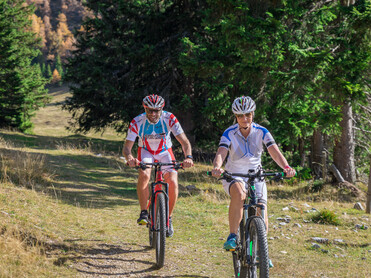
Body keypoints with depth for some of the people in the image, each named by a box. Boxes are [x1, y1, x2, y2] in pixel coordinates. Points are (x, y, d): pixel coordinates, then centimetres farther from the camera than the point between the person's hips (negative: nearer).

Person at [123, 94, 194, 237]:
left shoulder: (169, 119, -24)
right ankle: (144, 212, -18)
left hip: (164, 152, 1)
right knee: (144, 175, -33)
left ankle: (168, 218, 2)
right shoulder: (137, 122, -24)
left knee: (173, 183, -20)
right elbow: (127, 146, -23)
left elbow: (185, 142, -26)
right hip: (145, 152, -1)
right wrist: (129, 158, -47)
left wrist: (188, 157, -46)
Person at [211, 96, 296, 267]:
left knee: (261, 213, -9)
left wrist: (286, 167, -40)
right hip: (233, 176, -2)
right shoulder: (229, 133, -13)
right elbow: (221, 153, -28)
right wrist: (217, 167, -51)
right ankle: (232, 236, -28)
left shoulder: (261, 132, -9)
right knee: (238, 194, -37)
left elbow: (274, 152, -20)